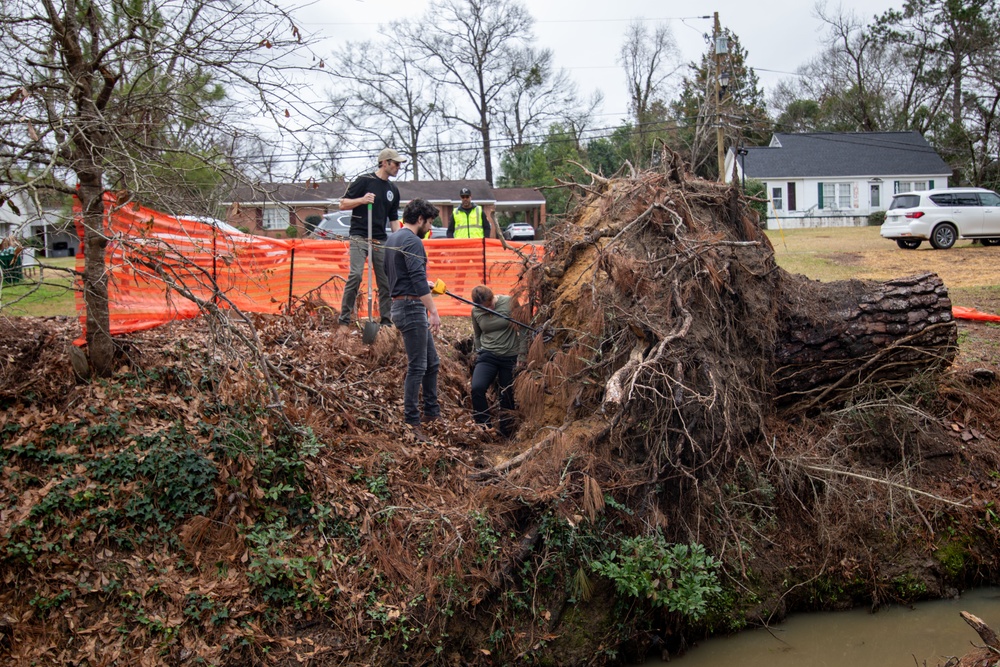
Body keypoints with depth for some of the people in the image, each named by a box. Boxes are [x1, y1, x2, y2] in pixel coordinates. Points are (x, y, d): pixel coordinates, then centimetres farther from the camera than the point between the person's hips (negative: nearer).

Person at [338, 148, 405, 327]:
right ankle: (344, 319, -10)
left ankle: (386, 319, 12)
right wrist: (362, 200, -19)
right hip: (359, 237, -6)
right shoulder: (364, 181, -2)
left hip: (381, 240, 6)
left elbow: (394, 218, 22)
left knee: (386, 279, 2)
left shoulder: (393, 190, 17)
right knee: (355, 275, -16)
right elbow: (343, 204, -2)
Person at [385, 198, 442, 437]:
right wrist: (433, 311, -26)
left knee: (431, 362, 16)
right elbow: (418, 279, -23)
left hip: (401, 306, 10)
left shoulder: (392, 239, 17)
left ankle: (432, 412, 23)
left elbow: (389, 274, 25)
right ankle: (411, 422, 1)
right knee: (417, 367, -5)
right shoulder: (412, 241, -14)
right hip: (412, 308, -10)